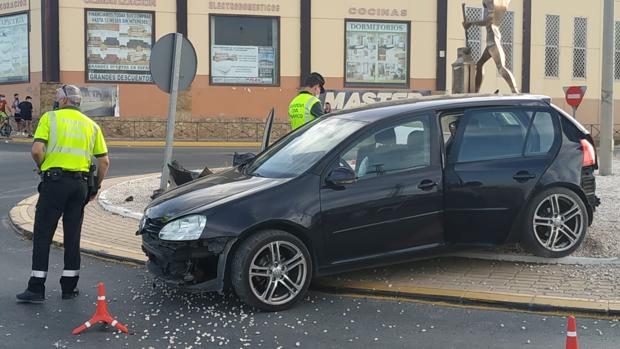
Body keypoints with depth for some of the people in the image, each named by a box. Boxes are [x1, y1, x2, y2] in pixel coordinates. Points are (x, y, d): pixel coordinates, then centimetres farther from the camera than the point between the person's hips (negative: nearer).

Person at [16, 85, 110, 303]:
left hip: (54, 181, -4)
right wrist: (95, 187, 21)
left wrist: (42, 167, 7)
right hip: (80, 184, 4)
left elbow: (37, 150, -12)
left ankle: (36, 288, 0)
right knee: (73, 237, 10)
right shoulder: (91, 125, 13)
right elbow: (104, 162, 11)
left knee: (43, 236, 2)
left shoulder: (50, 117, 1)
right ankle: (69, 287, 14)